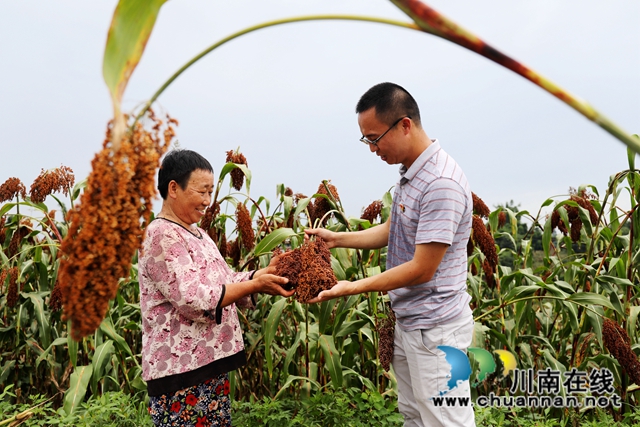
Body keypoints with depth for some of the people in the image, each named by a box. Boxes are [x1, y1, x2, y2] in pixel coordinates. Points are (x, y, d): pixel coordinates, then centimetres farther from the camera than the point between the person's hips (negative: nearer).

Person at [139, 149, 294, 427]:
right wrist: (255, 284, -21)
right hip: (181, 370, -8)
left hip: (212, 363, 9)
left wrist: (266, 272, -4)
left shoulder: (198, 234, 13)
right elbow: (193, 299, -22)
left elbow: (225, 282, 12)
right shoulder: (161, 236, -15)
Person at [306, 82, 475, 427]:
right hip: (408, 322, 9)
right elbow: (392, 231, 15)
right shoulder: (410, 172, 6)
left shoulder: (441, 184, -25)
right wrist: (337, 238, 8)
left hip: (434, 330, -9)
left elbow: (421, 269, -23)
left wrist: (354, 287, -20)